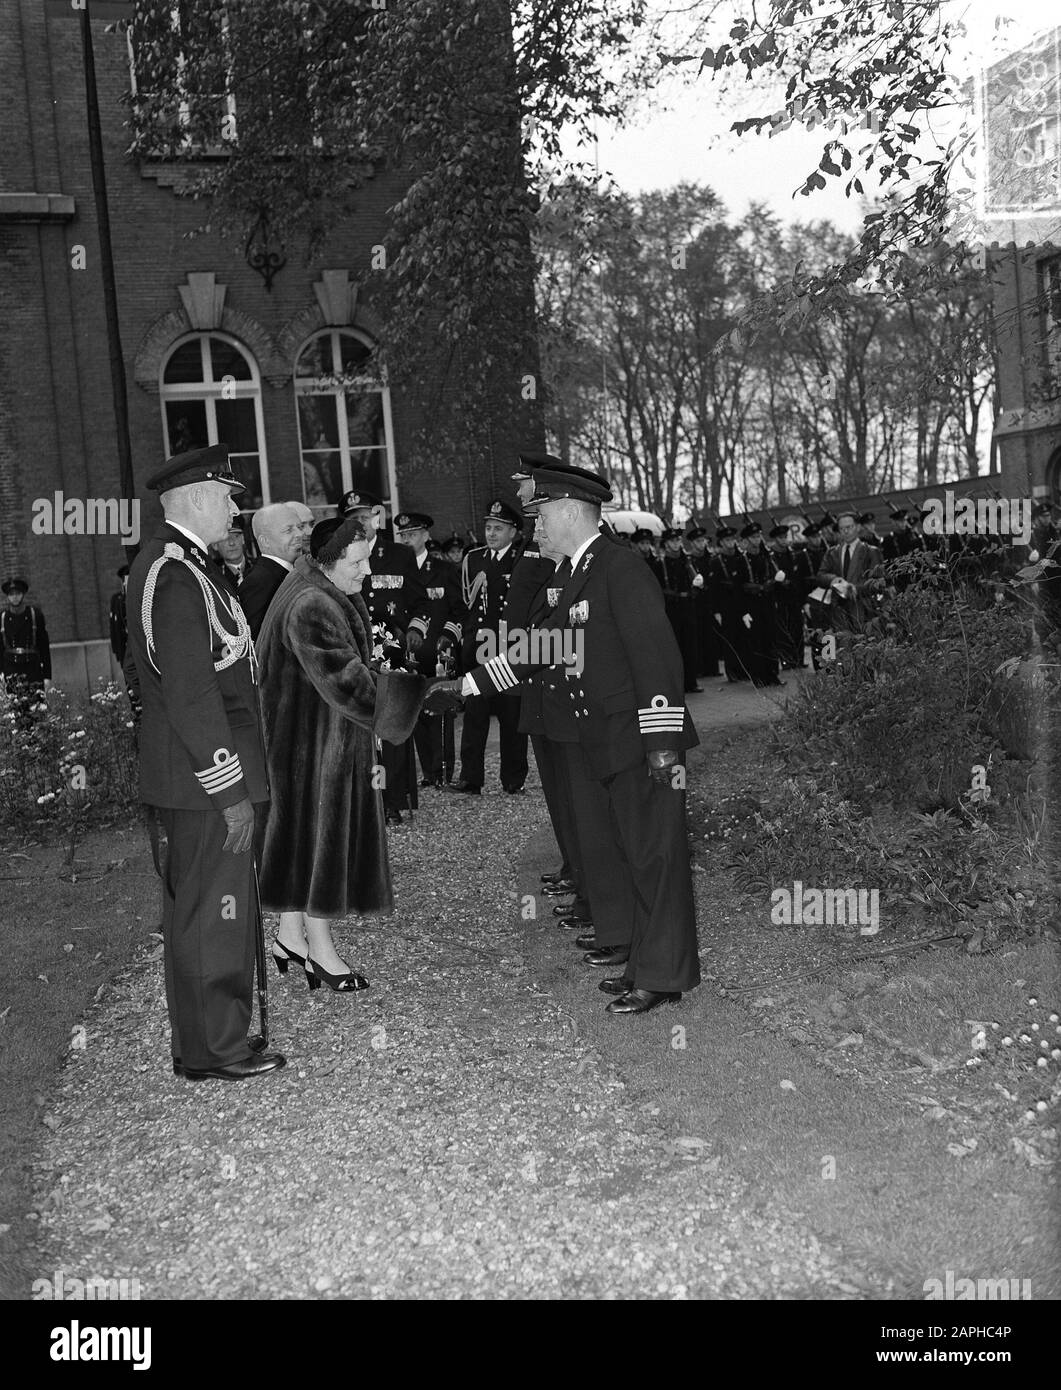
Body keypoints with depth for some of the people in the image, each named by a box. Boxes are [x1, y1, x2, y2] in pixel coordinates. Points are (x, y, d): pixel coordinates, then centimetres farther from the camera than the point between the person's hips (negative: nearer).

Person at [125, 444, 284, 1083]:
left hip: (201, 773, 11)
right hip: (206, 776, -11)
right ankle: (213, 1050, 15)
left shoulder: (177, 562, 13)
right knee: (213, 912, 2)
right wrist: (230, 790, -21)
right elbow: (191, 695, -24)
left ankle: (214, 1033, 32)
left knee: (199, 906, 19)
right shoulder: (176, 574, -20)